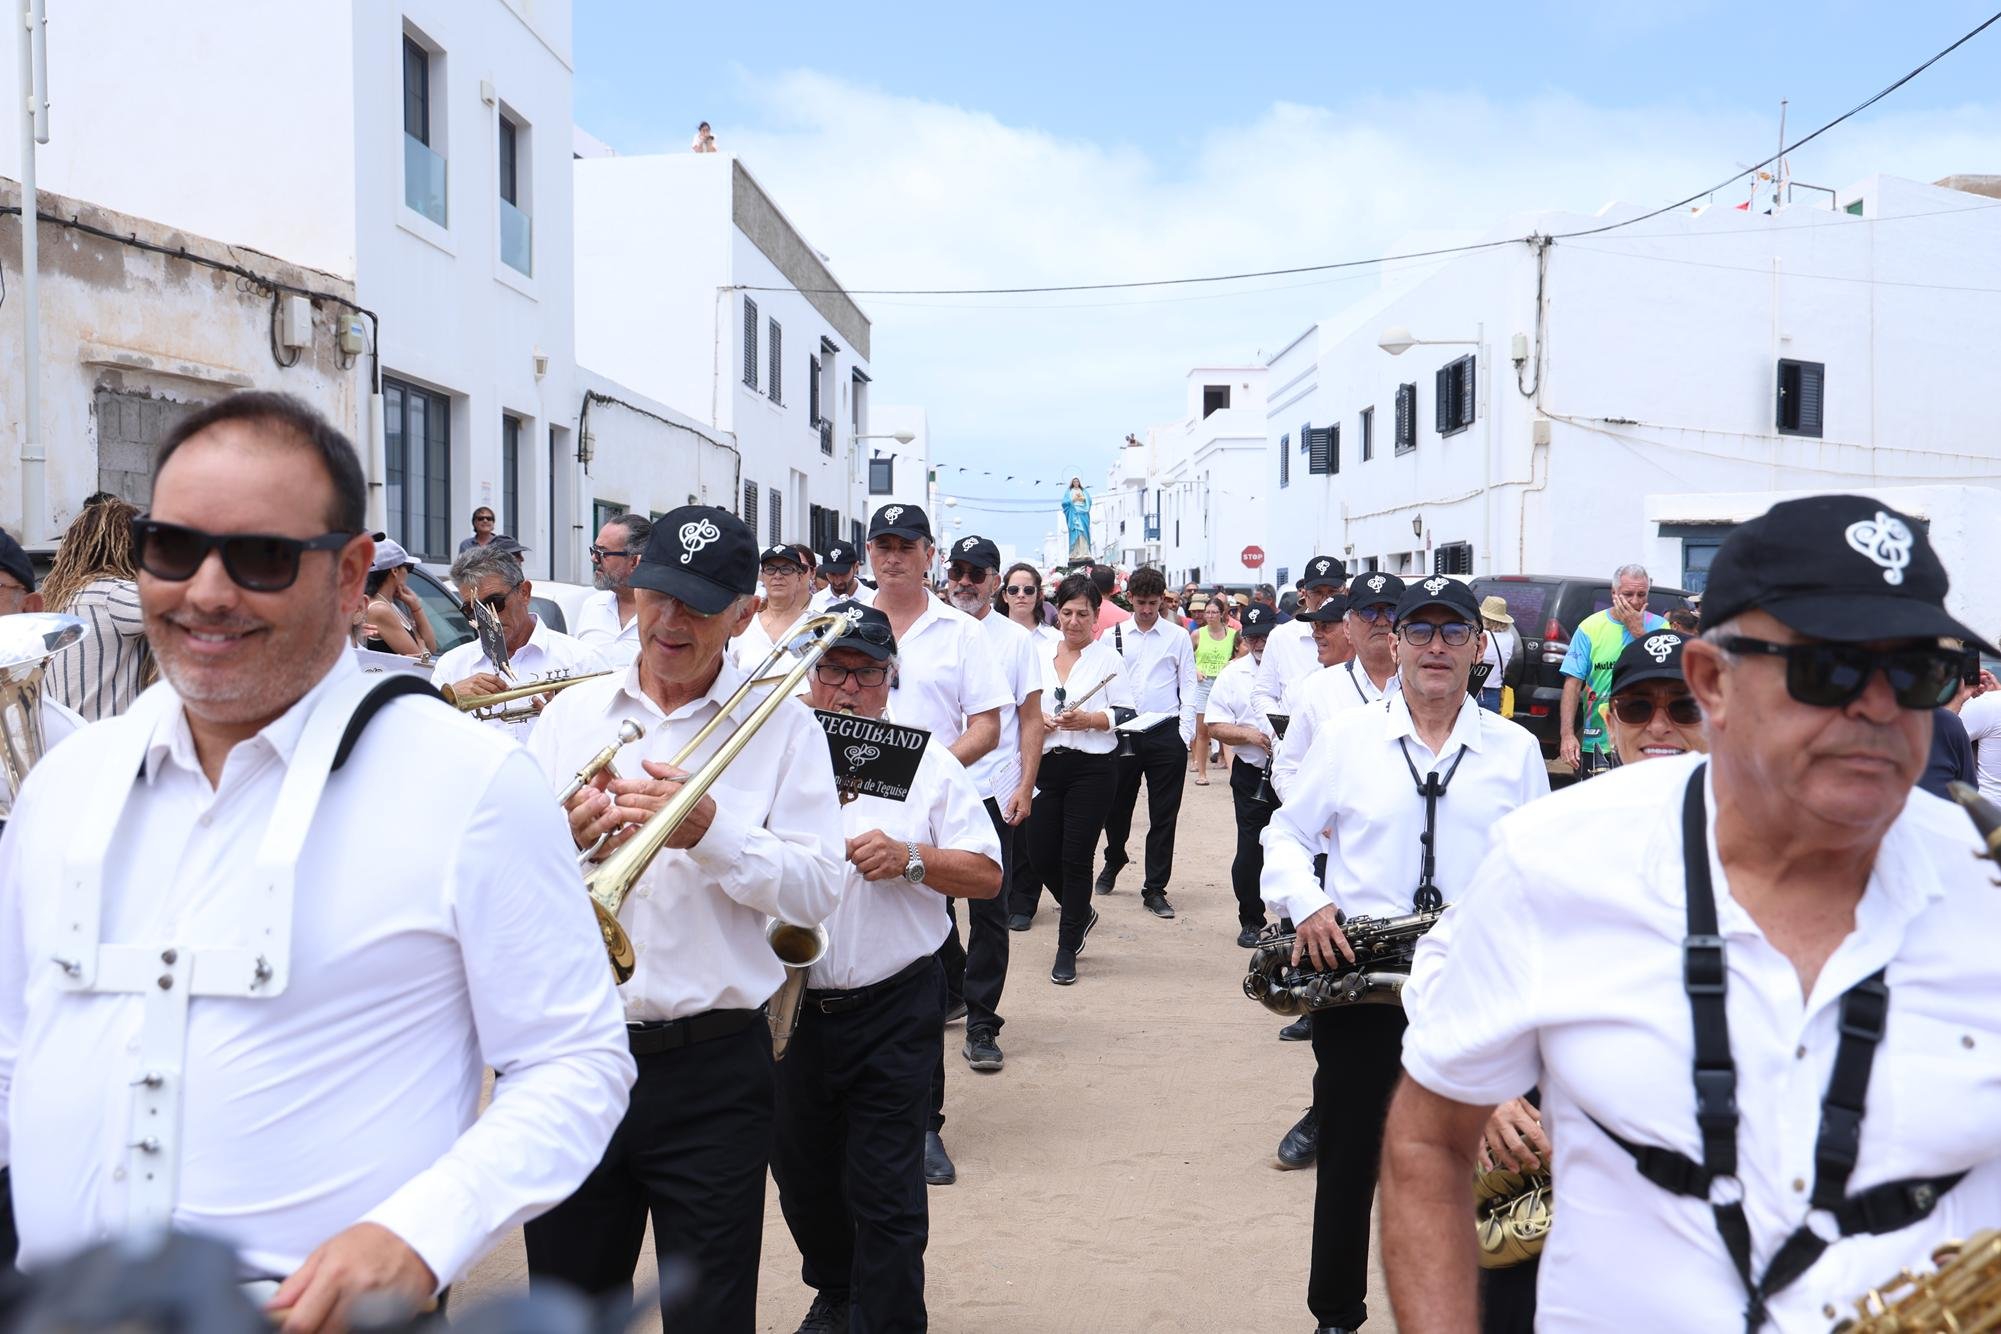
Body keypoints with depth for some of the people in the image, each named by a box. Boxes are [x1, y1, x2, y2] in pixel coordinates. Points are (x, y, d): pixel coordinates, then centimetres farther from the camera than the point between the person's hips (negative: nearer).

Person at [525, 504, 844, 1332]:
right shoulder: (571, 713, 7)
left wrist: (709, 831, -21)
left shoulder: (780, 724, -1)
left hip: (712, 1068, -3)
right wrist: (565, 840, -17)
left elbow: (819, 892, -9)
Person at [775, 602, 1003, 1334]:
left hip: (891, 1010, -2)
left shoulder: (928, 762, 1)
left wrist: (910, 857, -16)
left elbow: (986, 874, 0)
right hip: (787, 1006, 3)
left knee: (885, 1190, -1)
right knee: (802, 1175, 19)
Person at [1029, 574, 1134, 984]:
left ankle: (1068, 947, 11)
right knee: (1042, 854, 4)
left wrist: (1089, 720, -18)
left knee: (1076, 857, -2)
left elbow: (1126, 713, -4)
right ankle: (1081, 913, 34)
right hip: (1047, 766, 4)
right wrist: (1037, 719, -6)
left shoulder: (1107, 657, 0)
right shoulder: (1040, 654, 10)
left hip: (1092, 768, -4)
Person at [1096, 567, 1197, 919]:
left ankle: (1155, 889, 10)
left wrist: (1185, 732, -4)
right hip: (1121, 731, 1)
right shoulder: (1112, 636, 5)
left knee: (1164, 815, 2)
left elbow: (1188, 686, 3)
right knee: (1117, 806, 13)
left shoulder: (1178, 637, 3)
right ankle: (1114, 860, 42)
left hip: (1166, 734, -1)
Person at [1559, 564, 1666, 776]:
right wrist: (1567, 734, -13)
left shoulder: (1658, 626, 2)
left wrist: (1637, 630, -14)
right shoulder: (1590, 627, 0)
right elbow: (1573, 683, -4)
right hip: (1597, 742, 0)